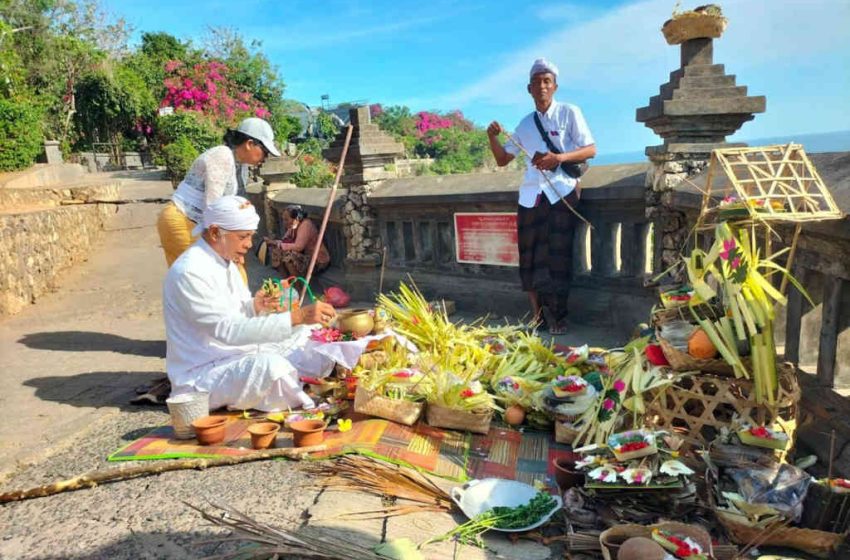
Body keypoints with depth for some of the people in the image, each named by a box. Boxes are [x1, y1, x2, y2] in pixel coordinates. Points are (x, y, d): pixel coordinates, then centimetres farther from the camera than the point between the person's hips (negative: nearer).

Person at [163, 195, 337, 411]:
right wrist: (298, 316, -38)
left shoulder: (225, 260, 7)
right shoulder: (190, 272, -23)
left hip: (235, 357, 10)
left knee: (310, 333, 10)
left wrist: (256, 306, -10)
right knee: (270, 365, -35)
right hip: (200, 378, -10)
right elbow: (229, 330, -33)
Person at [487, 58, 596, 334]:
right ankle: (538, 314, 13)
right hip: (531, 195, 4)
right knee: (530, 257, 3)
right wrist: (492, 137, -2)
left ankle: (557, 315, 8)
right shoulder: (525, 124, 14)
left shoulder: (569, 113, 2)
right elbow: (503, 159, 17)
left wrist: (558, 157, -20)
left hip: (562, 192, -4)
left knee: (557, 255, -4)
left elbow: (591, 150, -4)